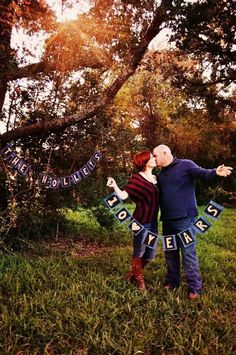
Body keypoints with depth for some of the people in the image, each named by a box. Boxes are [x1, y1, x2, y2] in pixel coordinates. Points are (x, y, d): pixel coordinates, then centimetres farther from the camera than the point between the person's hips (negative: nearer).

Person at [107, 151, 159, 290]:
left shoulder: (156, 178, 10)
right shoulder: (136, 178, -9)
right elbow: (123, 195, -18)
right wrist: (114, 186, -34)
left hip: (153, 221, 7)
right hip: (141, 221, -7)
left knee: (151, 253, 13)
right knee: (139, 252, 6)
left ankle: (133, 272, 35)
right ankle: (139, 279, 28)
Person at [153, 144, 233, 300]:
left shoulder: (185, 165, -5)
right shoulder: (160, 174, 16)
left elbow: (203, 173, -20)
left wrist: (215, 172, -39)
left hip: (185, 219, -7)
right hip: (167, 220, 7)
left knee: (188, 253, -1)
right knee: (170, 252, 17)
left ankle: (194, 287, 11)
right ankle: (172, 281, 33)